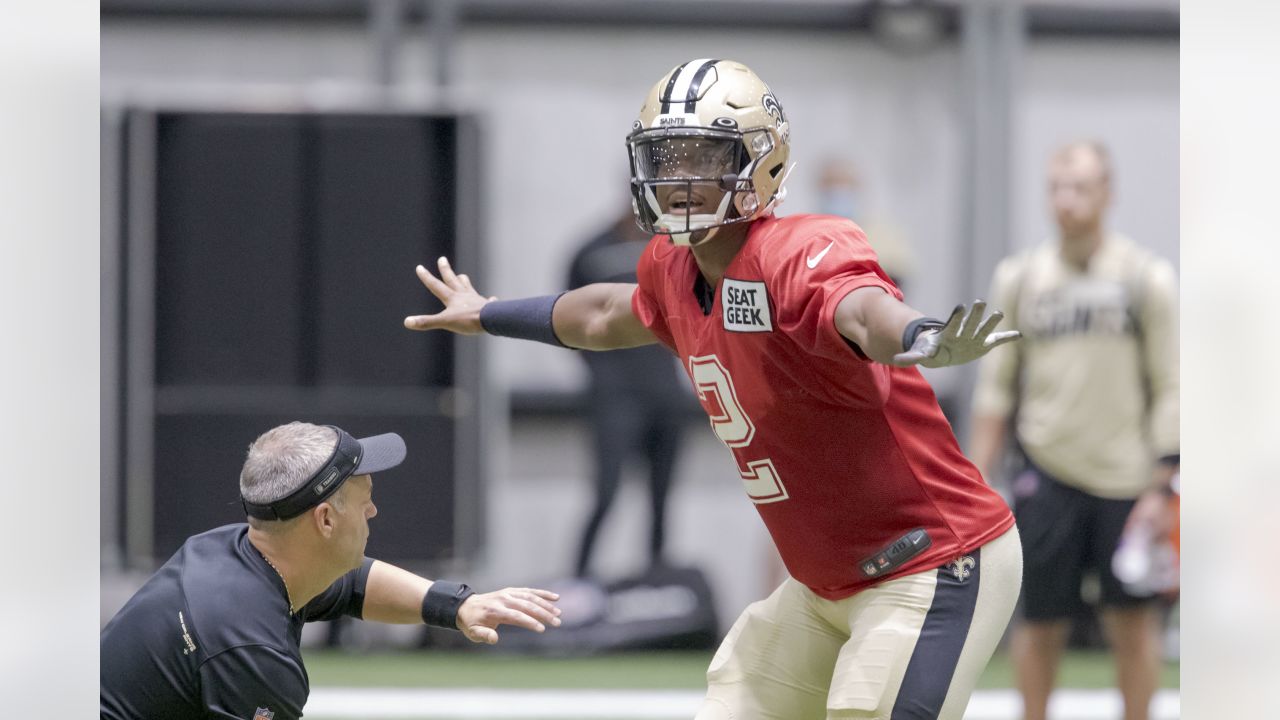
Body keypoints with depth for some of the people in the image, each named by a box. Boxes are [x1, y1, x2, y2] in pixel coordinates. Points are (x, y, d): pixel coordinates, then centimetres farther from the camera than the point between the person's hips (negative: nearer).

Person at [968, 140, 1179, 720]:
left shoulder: (1148, 279, -1)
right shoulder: (1019, 278, 5)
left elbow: (1169, 388, 0)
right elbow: (996, 384, 11)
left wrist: (1162, 486, -6)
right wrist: (979, 476, 5)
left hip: (1126, 474, -1)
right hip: (1048, 470, 1)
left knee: (1132, 618, 0)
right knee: (1041, 621, 2)